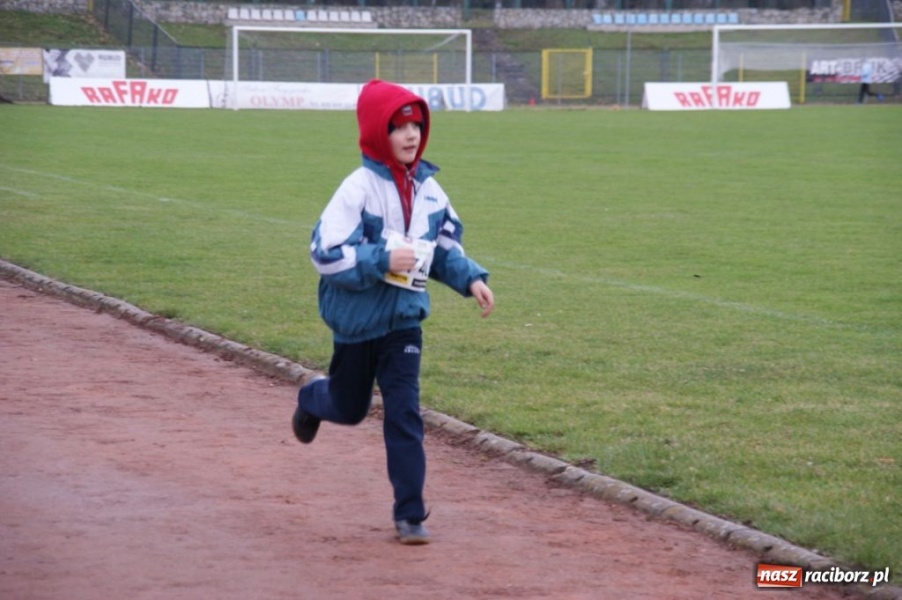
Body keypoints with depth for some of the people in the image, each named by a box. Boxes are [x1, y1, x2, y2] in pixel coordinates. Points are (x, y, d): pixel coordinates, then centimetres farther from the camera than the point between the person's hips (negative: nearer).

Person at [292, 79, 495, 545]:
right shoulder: (359, 189, -19)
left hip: (404, 318, 3)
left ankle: (409, 513, 0)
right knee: (349, 408, 17)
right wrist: (382, 260, -29)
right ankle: (311, 400, 54)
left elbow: (445, 246, 12)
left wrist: (470, 279, -4)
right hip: (357, 316, -3)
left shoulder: (429, 189, -1)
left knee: (404, 413, -5)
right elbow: (326, 252, -22)